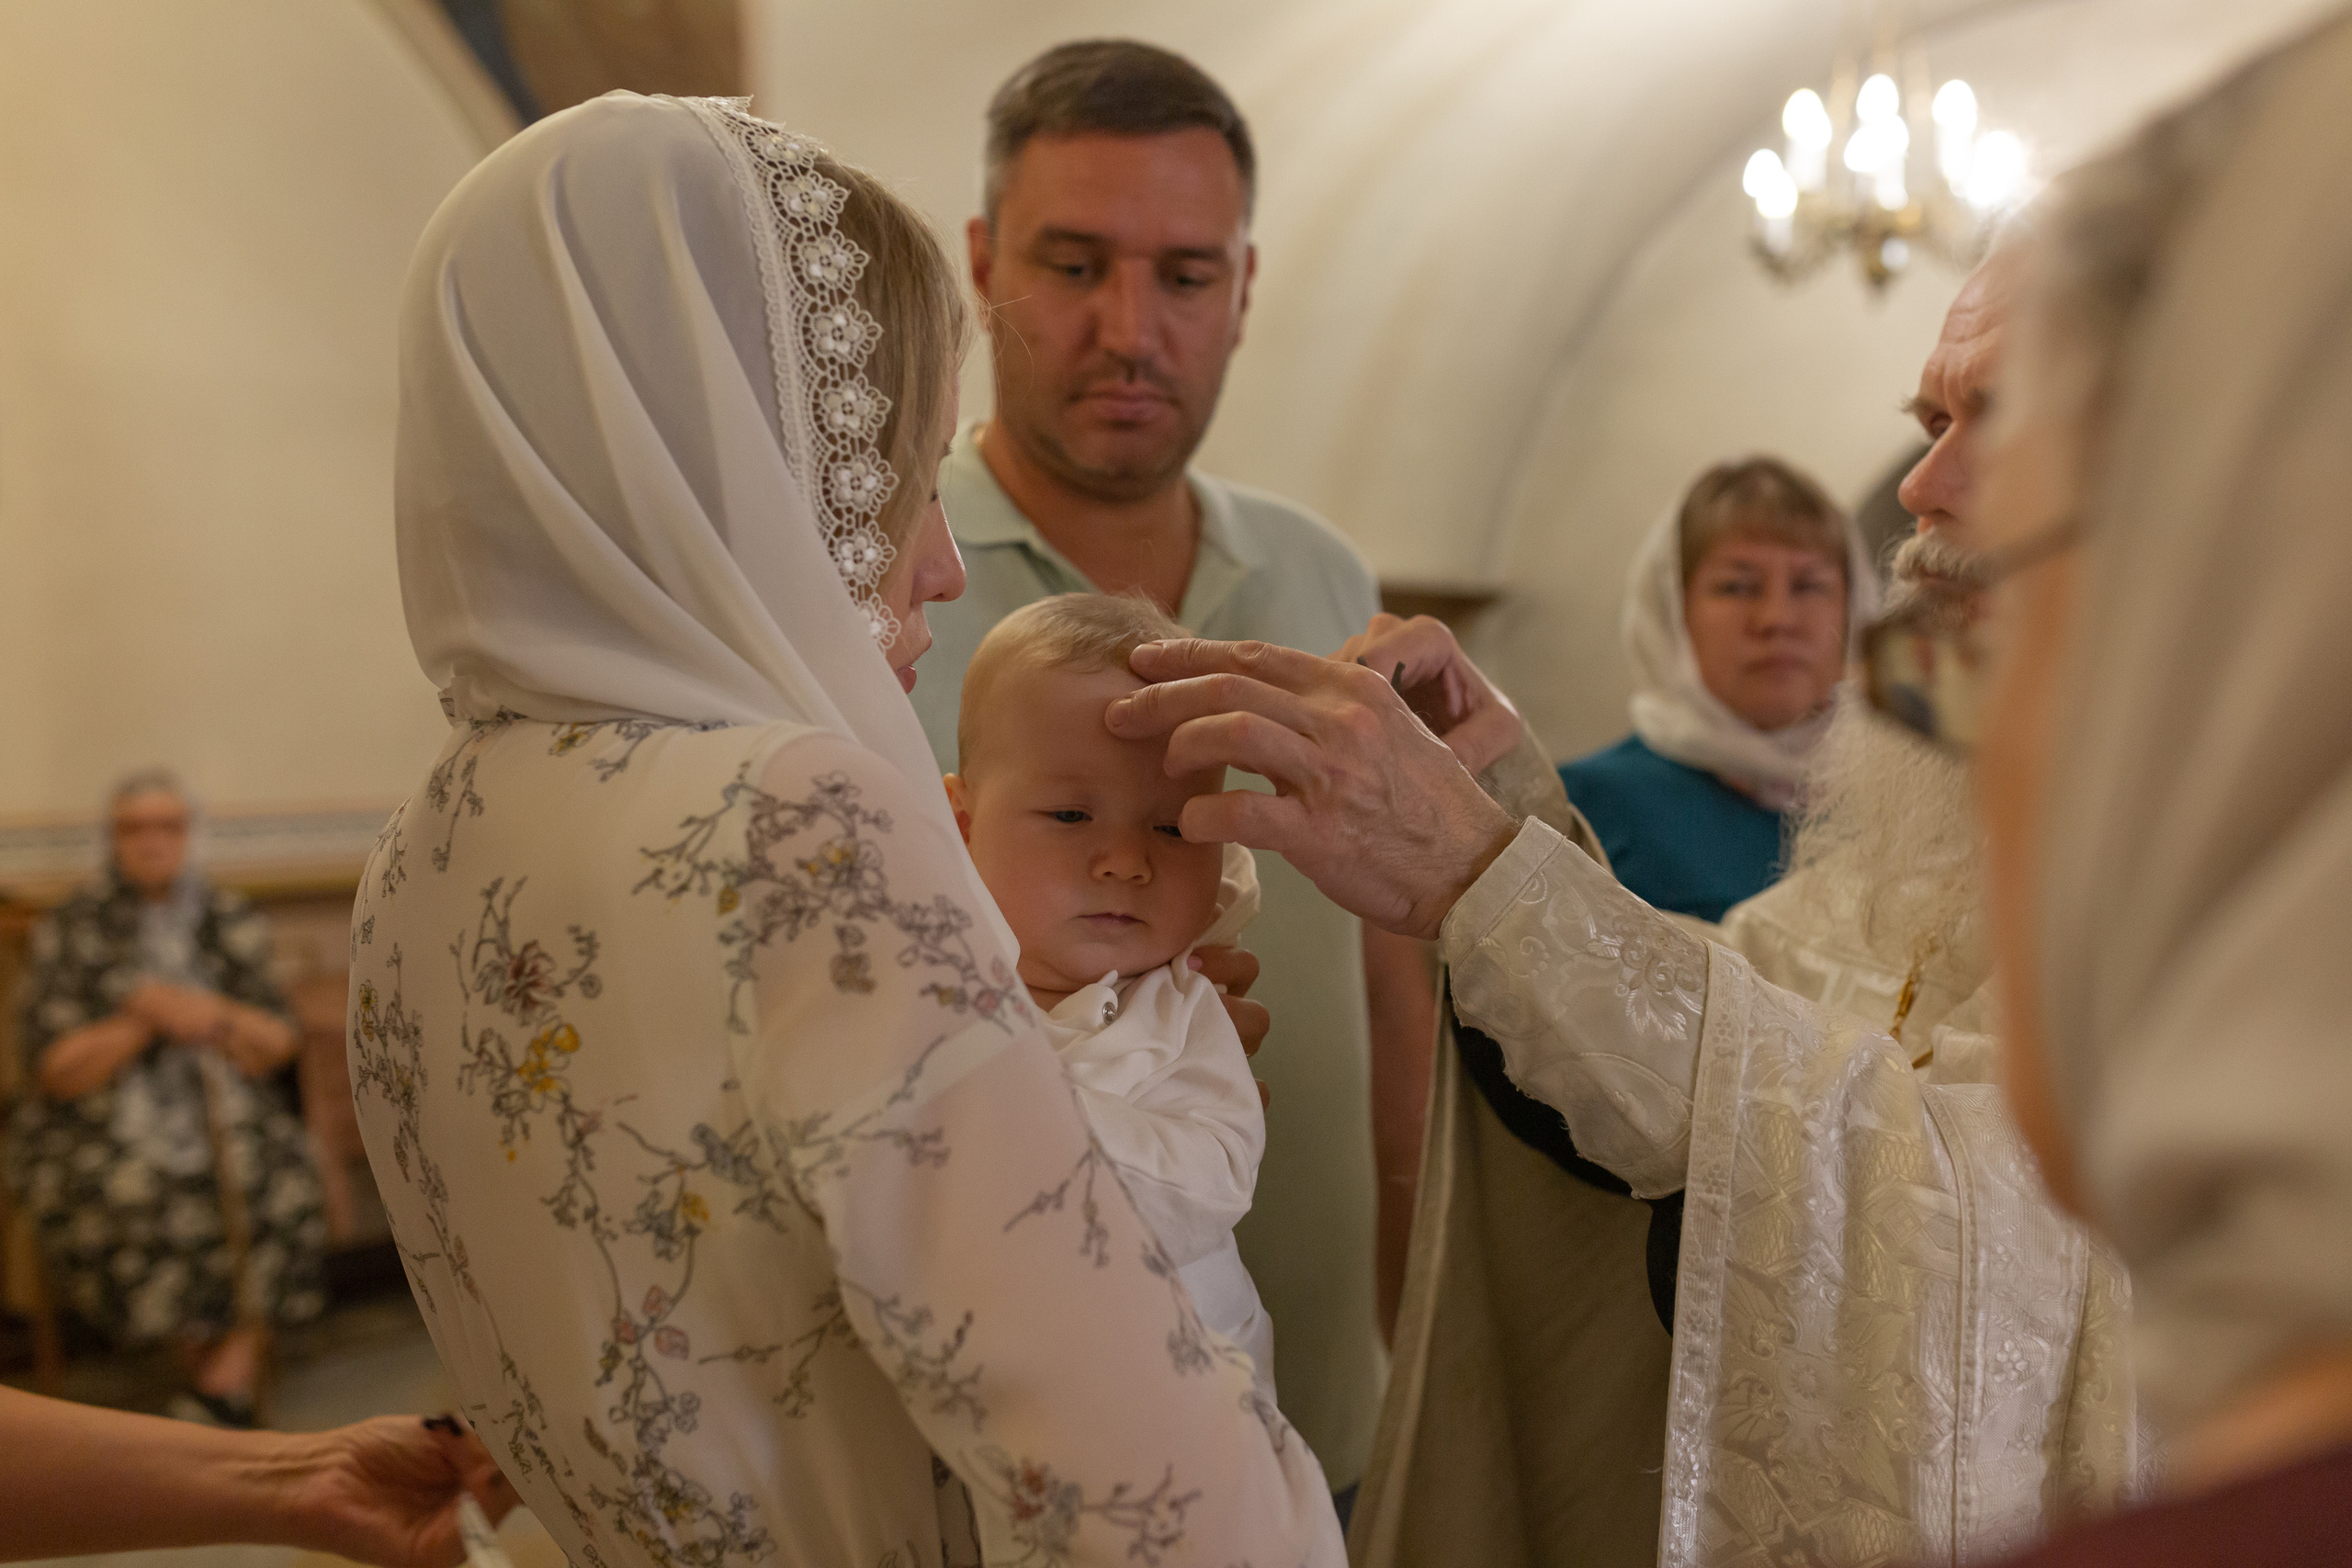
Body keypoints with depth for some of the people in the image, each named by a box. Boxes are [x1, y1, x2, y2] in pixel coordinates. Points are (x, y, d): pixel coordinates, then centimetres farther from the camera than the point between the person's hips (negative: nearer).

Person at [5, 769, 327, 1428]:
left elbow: (280, 1045, 6)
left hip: (221, 1105, 2)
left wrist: (218, 1016, -14)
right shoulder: (72, 930, 3)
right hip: (101, 1122, -1)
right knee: (143, 1201, -32)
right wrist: (143, 1020, -15)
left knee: (276, 1186, -29)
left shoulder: (233, 921, 10)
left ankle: (223, 1376, -22)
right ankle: (230, 1378, -15)